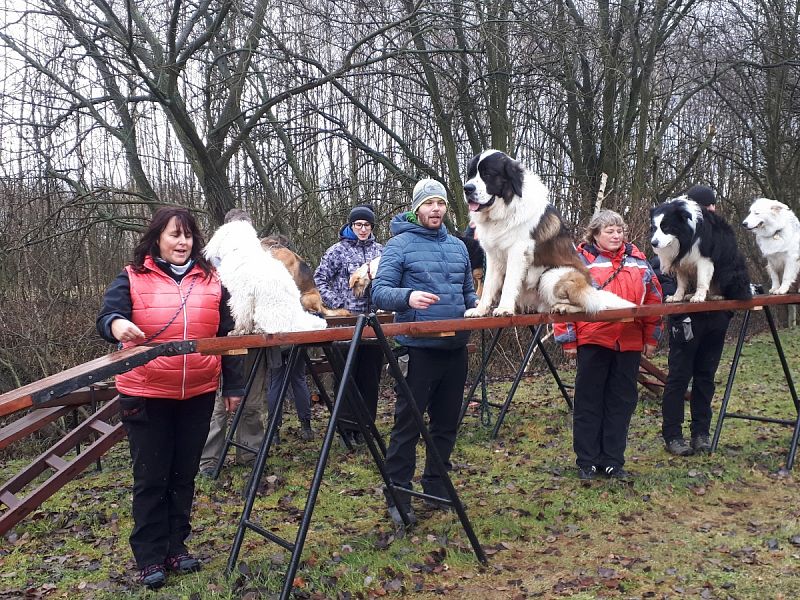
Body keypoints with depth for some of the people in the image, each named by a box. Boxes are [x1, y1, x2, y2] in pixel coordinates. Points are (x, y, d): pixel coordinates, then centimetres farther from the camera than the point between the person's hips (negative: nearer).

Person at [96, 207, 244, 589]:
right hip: (146, 394, -2)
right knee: (151, 477, 5)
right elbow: (106, 317, -13)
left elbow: (228, 335, 9)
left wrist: (233, 385, 8)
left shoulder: (211, 281, 6)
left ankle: (176, 546, 28)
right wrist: (116, 324, -38)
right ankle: (150, 557, 17)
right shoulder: (132, 278, -1)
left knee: (184, 473, 13)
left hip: (198, 394, 3)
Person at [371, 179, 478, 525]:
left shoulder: (458, 246, 14)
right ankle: (397, 496, 10)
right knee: (408, 424, -2)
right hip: (418, 349, -6)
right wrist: (407, 296, -30)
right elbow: (380, 291, -12)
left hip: (455, 348, 6)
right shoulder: (399, 244, -3)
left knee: (446, 423, 15)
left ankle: (437, 486, 29)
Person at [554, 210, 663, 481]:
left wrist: (651, 338, 11)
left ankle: (613, 461, 21)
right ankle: (587, 461, 15)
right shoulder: (580, 260, -2)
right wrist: (568, 340, -8)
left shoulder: (637, 260, 10)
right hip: (593, 341, -4)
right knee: (589, 401, 4)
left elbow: (653, 300, 13)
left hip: (629, 343, 4)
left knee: (622, 402, 9)